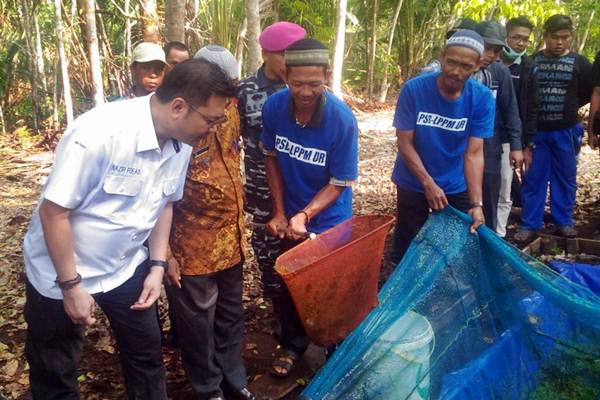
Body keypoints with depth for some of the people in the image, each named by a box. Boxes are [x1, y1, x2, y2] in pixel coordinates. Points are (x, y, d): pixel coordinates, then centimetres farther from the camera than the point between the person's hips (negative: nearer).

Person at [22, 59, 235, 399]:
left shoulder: (181, 143, -10)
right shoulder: (98, 132, -30)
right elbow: (53, 210, -24)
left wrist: (158, 266, 0)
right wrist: (72, 285, -18)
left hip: (127, 267, 5)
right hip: (60, 272, -5)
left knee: (147, 355, 15)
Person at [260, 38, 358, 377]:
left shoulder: (342, 119, -26)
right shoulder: (275, 107, -16)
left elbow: (340, 183, -19)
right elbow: (272, 157, 0)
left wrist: (304, 216, -30)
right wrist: (280, 212, -3)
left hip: (329, 221, -3)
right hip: (290, 217, 3)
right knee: (289, 283, 17)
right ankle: (293, 345, 41)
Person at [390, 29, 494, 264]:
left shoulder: (482, 99, -14)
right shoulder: (413, 89, -18)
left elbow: (474, 153, -16)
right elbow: (404, 143, -15)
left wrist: (476, 203, -26)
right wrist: (429, 183, -21)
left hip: (457, 188, 1)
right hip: (413, 185, -1)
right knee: (407, 250, 9)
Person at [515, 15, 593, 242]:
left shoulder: (579, 63, 1)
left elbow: (589, 94, 10)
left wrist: (570, 108, 4)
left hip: (566, 131, 1)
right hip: (535, 130, 0)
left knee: (565, 178, 8)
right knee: (533, 178, 3)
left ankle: (564, 222, 20)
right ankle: (530, 224, 11)